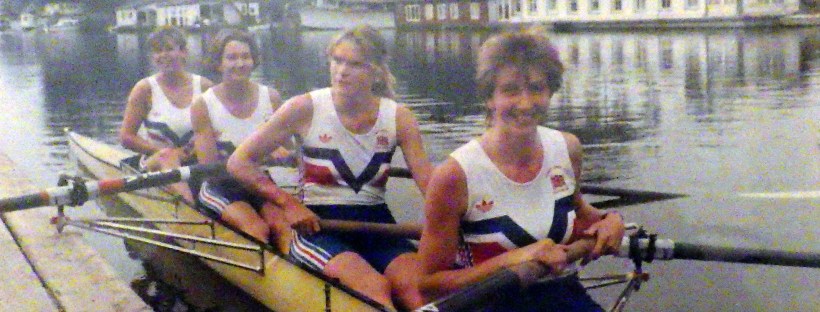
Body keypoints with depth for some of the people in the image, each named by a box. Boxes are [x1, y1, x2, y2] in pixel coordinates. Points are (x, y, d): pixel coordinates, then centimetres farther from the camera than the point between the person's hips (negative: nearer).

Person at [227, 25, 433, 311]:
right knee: (374, 287, -32)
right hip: (318, 226, -2)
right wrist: (288, 203, -11)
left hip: (377, 224, 3)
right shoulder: (305, 108, -5)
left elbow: (431, 185, -7)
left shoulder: (399, 118, 1)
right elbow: (239, 162, -2)